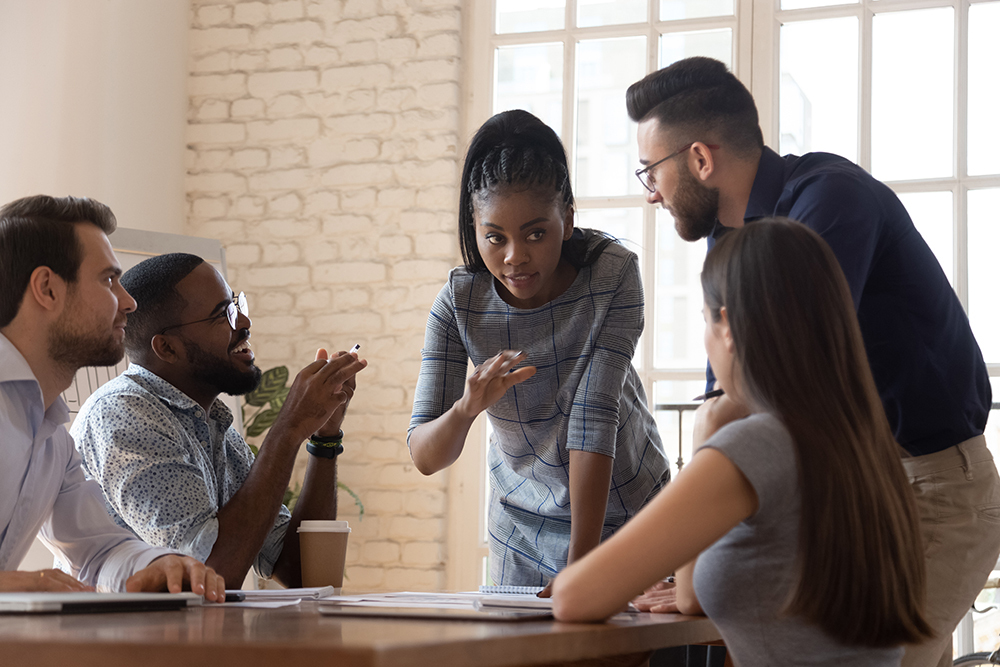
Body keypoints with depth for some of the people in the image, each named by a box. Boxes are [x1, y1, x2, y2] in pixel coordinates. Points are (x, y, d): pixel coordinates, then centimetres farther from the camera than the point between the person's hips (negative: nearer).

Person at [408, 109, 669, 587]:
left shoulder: (613, 274, -22)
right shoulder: (460, 302, -18)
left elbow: (594, 417, -28)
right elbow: (424, 459, -20)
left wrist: (582, 562, -34)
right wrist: (467, 407, -42)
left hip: (623, 507, -1)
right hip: (523, 521, 1)